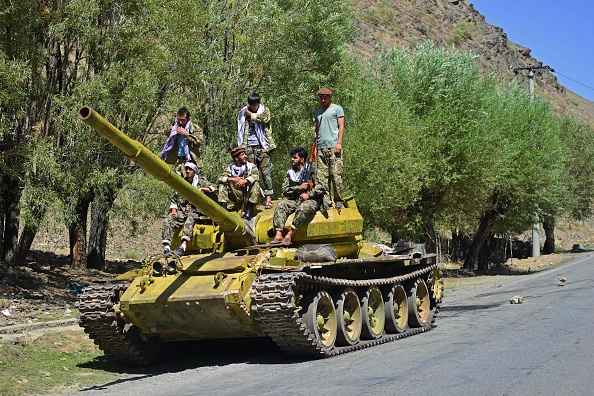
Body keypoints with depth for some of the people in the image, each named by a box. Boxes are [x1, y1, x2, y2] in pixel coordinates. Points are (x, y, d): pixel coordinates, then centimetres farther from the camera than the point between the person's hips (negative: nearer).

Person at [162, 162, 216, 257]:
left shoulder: (201, 182, 11)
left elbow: (213, 189, -1)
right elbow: (174, 200, 22)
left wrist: (202, 189, -15)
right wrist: (173, 210, 5)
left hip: (195, 211, -4)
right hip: (181, 212, 4)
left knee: (190, 219, -39)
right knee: (167, 221, -24)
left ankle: (183, 247, -51)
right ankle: (167, 248, -32)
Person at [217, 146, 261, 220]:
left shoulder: (251, 166, -1)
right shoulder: (231, 168, 5)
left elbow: (256, 175, -23)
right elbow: (220, 178, -7)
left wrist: (245, 180, -39)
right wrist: (232, 179, -23)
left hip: (249, 196, -2)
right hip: (238, 197, 2)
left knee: (255, 183, -29)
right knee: (223, 184, -9)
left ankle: (249, 210, -32)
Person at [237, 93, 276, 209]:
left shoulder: (265, 111, 8)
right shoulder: (243, 113, 14)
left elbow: (264, 118, -15)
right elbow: (241, 131, 17)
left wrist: (251, 114, -3)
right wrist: (241, 146, 8)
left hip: (262, 146, -2)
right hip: (249, 146, 2)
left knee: (266, 171, -7)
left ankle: (268, 197, -7)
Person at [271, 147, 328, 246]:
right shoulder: (289, 173, 13)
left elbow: (323, 186, -8)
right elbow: (285, 191, 6)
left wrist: (309, 194, -14)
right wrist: (299, 188, -8)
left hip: (311, 200, -5)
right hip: (295, 200, 5)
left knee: (303, 208, -38)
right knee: (281, 205, -21)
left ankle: (289, 235, -34)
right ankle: (278, 235, -32)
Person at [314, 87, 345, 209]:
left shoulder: (337, 109, 7)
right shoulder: (318, 111, 23)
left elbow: (341, 126, 0)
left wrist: (339, 143, -11)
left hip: (333, 147, -5)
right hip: (321, 147, 5)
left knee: (336, 175, -9)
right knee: (322, 176, 0)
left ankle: (338, 201, -5)